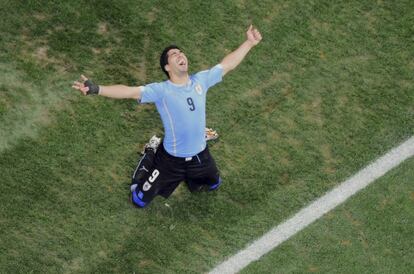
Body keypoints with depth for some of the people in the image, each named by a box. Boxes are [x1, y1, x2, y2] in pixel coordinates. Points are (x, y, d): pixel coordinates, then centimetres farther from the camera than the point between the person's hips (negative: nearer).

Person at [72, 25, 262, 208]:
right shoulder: (161, 90, -23)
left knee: (214, 185, 29)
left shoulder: (200, 80, -8)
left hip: (200, 155, 4)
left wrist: (249, 43, 1)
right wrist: (96, 89, -47)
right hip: (171, 159, -4)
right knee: (140, 201, 9)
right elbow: (130, 91, -34)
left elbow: (227, 65, 0)